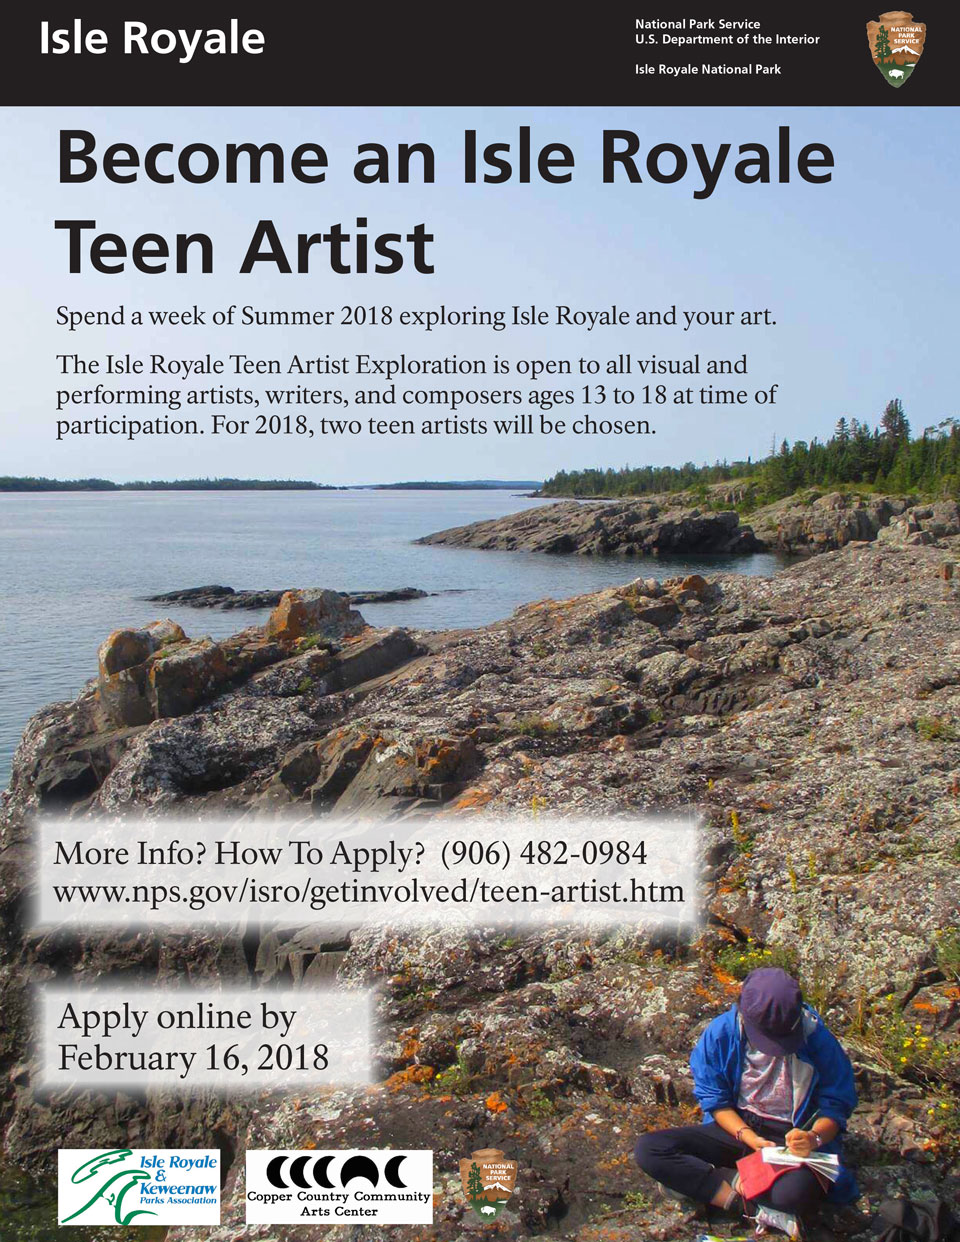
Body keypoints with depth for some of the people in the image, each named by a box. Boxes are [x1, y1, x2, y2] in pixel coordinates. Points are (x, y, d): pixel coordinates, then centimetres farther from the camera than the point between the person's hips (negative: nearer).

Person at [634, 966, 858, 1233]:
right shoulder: (720, 1033, -11)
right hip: (736, 1128, 4)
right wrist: (748, 1138, -20)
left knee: (797, 1192, -42)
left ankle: (731, 1180, -14)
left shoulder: (818, 1039, -15)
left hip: (792, 1140, -4)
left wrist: (815, 1137, -26)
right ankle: (756, 1207, -23)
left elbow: (837, 1103, -5)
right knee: (648, 1149, -21)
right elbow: (715, 1100, -3)